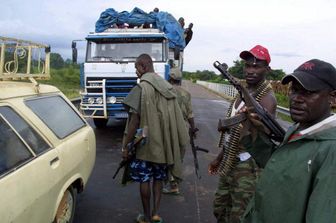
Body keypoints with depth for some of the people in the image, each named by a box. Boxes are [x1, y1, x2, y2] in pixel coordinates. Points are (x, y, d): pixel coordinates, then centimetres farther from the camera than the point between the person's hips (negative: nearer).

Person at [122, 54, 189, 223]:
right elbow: (175, 118, 9)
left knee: (144, 179, 9)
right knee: (158, 177, 19)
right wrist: (175, 143, 17)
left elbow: (135, 119, -17)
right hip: (164, 143, 6)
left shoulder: (142, 87, -13)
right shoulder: (167, 87, 6)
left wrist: (125, 146, -11)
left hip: (145, 143, -6)